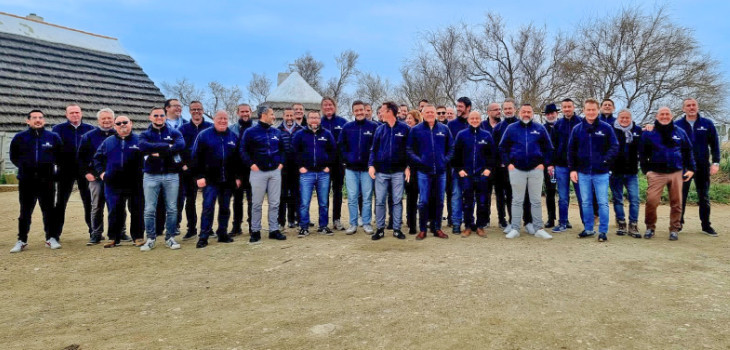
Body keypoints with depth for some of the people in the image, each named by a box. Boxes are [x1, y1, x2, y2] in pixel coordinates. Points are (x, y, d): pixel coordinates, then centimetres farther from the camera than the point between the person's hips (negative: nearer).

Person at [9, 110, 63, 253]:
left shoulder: (53, 137, 4)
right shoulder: (19, 137, 4)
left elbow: (59, 156, 13)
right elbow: (13, 157, 14)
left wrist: (48, 165, 5)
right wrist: (25, 166, 6)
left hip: (47, 181, 0)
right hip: (26, 181, 0)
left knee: (49, 210, 5)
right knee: (25, 212, 7)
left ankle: (51, 238, 13)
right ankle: (22, 241, 14)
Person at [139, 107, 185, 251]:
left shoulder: (174, 133, 8)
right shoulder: (145, 134, 8)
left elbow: (181, 145, -15)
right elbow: (143, 146, -16)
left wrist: (158, 152, -17)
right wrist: (167, 146, -16)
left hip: (171, 175, 0)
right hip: (151, 176, 0)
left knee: (172, 209, 4)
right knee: (149, 210, 2)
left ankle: (170, 238, 14)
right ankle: (150, 239, 12)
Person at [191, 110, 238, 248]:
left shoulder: (233, 136, 10)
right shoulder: (204, 135, -1)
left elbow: (238, 158, 13)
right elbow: (195, 156, -4)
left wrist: (238, 176, 8)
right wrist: (198, 176, -10)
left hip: (228, 180, 4)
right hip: (210, 180, -3)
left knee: (225, 208, 10)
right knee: (208, 208, -5)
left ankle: (223, 234, 20)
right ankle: (203, 237, 1)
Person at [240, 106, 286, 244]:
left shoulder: (276, 132, 11)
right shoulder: (251, 132, -4)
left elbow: (282, 149, 20)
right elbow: (243, 150, -3)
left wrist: (281, 163, 8)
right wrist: (251, 164, -10)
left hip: (275, 172, 4)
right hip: (258, 172, -4)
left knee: (274, 203, 6)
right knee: (257, 203, 1)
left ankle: (274, 230, 14)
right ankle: (255, 231, 10)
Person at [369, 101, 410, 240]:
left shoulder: (404, 128, -1)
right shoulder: (380, 129, 6)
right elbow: (374, 148, 7)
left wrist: (408, 167, -4)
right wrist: (371, 165, -5)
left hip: (398, 171, -2)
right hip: (381, 171, 2)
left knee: (397, 201, 6)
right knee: (379, 201, 3)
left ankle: (396, 229, 15)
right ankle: (380, 229, 14)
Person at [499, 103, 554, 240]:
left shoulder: (540, 128, 5)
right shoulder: (511, 128, 4)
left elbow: (548, 148, 10)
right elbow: (503, 148, 8)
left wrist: (544, 163, -1)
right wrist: (508, 163, -2)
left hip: (536, 169, 1)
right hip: (516, 169, 0)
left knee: (536, 201, 6)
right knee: (517, 201, 6)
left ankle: (538, 229, 13)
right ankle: (515, 229, 11)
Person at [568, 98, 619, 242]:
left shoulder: (606, 128, -1)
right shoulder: (577, 129, 5)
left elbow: (614, 147, -1)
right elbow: (571, 150, 7)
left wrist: (606, 160, -17)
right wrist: (572, 169, 1)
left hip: (601, 173, -2)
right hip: (583, 173, 2)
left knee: (603, 202, -1)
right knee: (585, 203, 10)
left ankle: (603, 231, 8)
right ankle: (588, 228, 22)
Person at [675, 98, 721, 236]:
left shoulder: (707, 124, 3)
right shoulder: (677, 125, 1)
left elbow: (714, 144, 3)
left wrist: (716, 162, -3)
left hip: (702, 166, 1)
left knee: (704, 197, 8)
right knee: (681, 196, 3)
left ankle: (706, 225, 17)